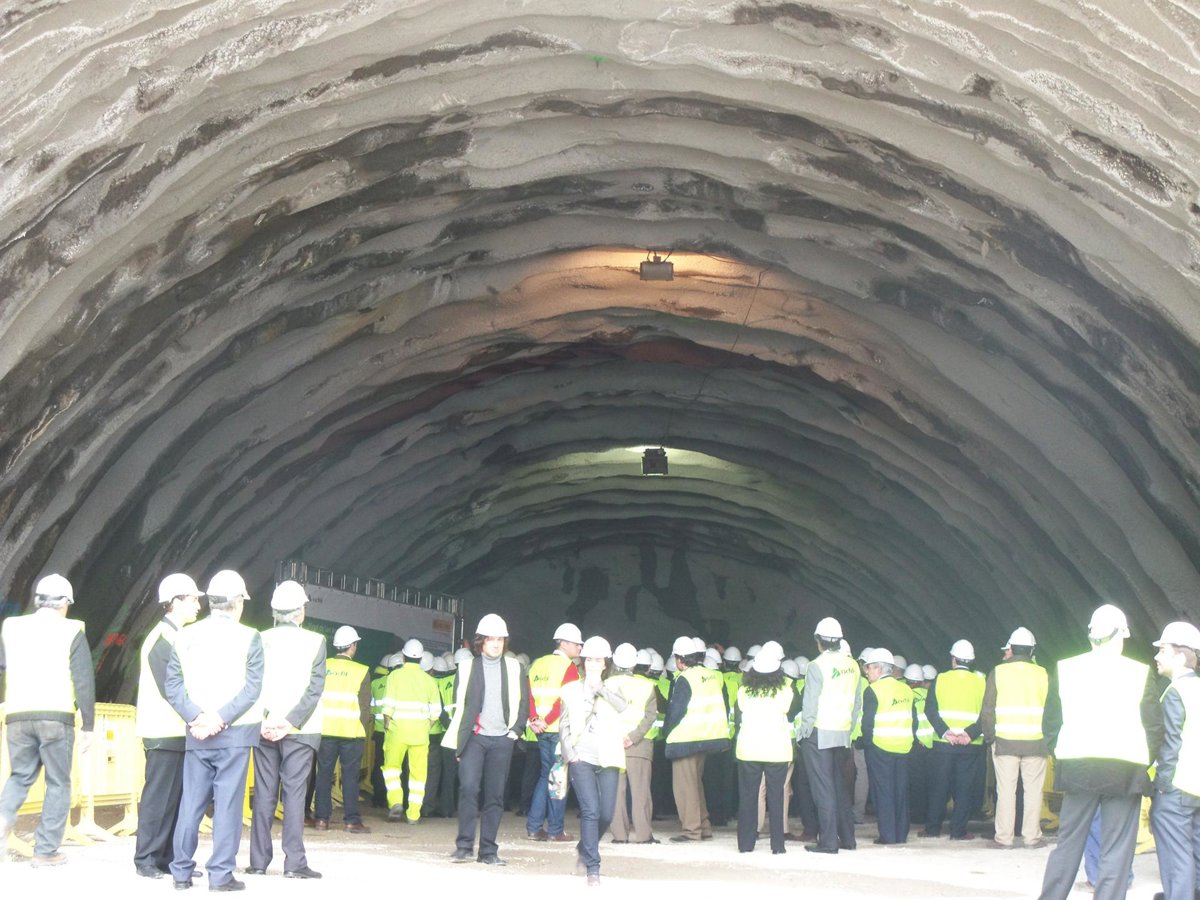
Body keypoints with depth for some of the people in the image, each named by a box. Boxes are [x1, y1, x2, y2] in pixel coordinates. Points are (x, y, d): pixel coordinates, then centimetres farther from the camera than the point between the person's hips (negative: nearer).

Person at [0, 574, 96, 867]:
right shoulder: (71, 631, 1)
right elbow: (84, 682, -3)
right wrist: (88, 726, 2)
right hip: (56, 716, -3)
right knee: (58, 783, 7)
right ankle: (45, 851, 5)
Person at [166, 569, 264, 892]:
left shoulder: (185, 636, 6)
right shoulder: (248, 637, -4)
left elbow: (173, 683, 0)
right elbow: (251, 689, -12)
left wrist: (195, 716, -7)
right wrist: (221, 719, -13)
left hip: (196, 733, 4)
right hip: (235, 732, -4)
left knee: (191, 802, 9)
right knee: (227, 803, -2)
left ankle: (181, 872, 11)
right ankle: (220, 874, -2)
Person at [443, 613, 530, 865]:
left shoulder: (514, 669, 10)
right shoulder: (467, 667, 7)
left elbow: (523, 704, 12)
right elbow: (457, 703, 8)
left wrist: (516, 730, 0)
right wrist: (459, 739, 2)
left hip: (502, 740, 1)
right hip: (474, 737, -1)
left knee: (495, 795, 1)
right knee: (468, 788, -14)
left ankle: (488, 850, 5)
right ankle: (464, 845, -9)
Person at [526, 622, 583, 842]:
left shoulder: (538, 664, 13)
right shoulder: (569, 667, -10)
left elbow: (529, 695, 6)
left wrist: (534, 719, -1)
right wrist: (546, 722, -14)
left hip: (542, 730, 7)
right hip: (561, 730, -7)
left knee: (545, 774, 15)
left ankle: (534, 827, 13)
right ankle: (555, 830, 3)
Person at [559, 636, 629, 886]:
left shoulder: (612, 688, 13)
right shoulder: (572, 689, 11)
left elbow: (622, 706, -9)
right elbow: (564, 725, 9)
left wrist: (599, 687, -11)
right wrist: (568, 753, -3)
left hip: (607, 759, 2)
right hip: (581, 758, -2)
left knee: (606, 815, 2)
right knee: (590, 811, -15)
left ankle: (584, 848, 30)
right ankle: (592, 867, -12)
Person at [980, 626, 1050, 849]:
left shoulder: (998, 672, -1)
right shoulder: (1043, 675, 2)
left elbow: (987, 711, -2)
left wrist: (990, 737, 8)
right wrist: (1048, 738, 11)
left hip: (1005, 741, -1)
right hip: (1036, 741, 1)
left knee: (1006, 790, 4)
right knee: (1033, 790, 7)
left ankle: (1003, 838, 5)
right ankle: (1031, 837, 8)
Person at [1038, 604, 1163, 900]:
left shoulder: (1066, 669, 2)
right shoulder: (1139, 672, -4)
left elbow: (1052, 723, 3)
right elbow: (1155, 728, -3)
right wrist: (1142, 762, 10)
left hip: (1077, 767, 3)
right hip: (1124, 772, -2)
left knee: (1067, 844, 12)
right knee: (1116, 853, 2)